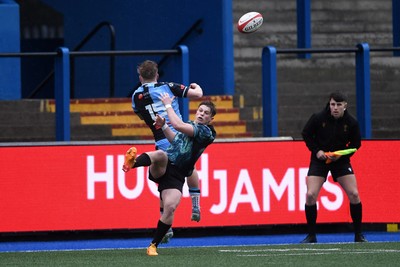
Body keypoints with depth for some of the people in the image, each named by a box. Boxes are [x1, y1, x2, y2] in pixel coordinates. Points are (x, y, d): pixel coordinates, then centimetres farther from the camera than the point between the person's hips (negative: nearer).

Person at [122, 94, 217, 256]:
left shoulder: (206, 132, -4)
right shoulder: (190, 126, 19)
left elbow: (178, 125, -15)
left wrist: (168, 105, -4)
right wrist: (163, 126, 23)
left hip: (176, 176, -4)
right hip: (162, 168, 4)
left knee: (170, 207, -23)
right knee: (161, 154, -33)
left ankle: (153, 246, -9)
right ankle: (132, 162, -61)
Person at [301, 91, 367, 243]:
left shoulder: (351, 123, -13)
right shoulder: (318, 118, -16)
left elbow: (356, 144, 0)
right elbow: (306, 134, -1)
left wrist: (341, 155, -16)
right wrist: (316, 150, -14)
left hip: (340, 161, 1)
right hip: (320, 159, -1)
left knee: (354, 194, -9)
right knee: (311, 194, -14)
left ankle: (358, 235, 6)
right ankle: (311, 235, 0)